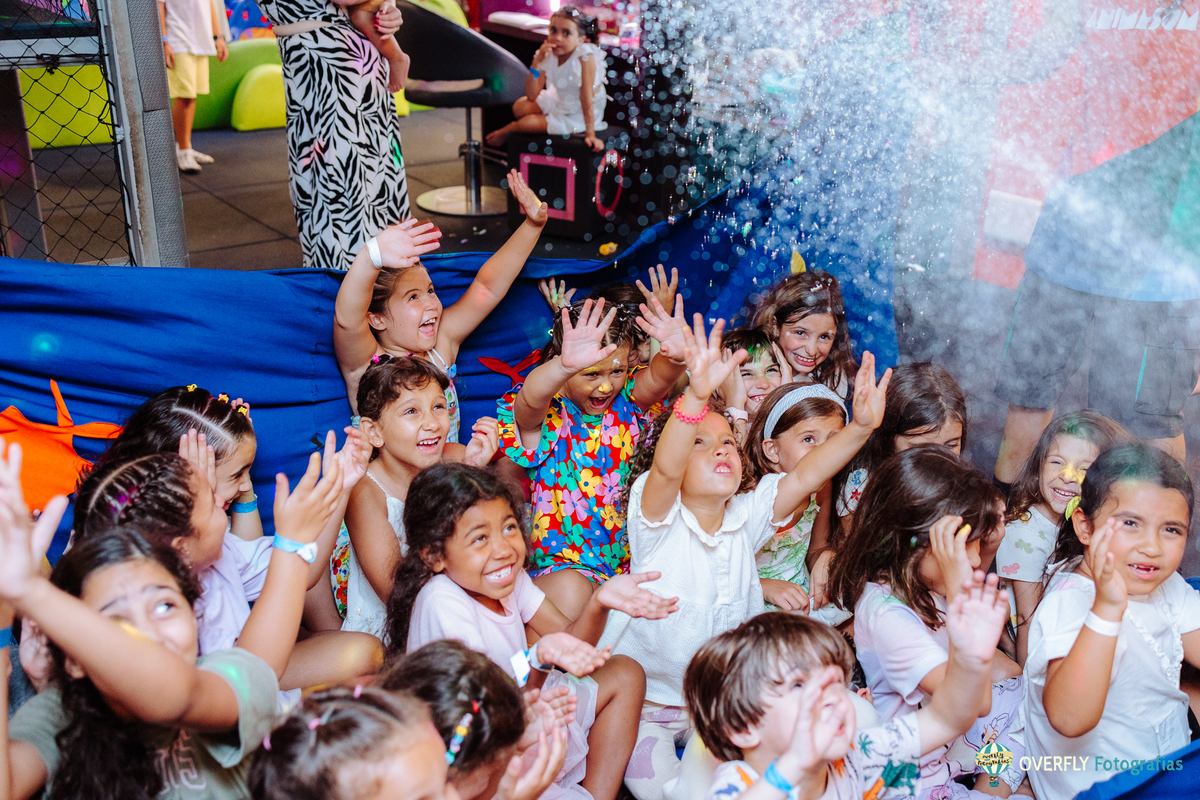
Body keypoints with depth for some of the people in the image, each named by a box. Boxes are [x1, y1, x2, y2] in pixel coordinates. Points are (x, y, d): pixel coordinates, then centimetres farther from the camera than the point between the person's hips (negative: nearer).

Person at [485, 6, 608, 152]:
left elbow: (586, 96, -29)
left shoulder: (585, 56, -29)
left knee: (529, 123, -15)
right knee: (519, 107, -11)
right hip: (557, 100, 6)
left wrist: (590, 134, -30)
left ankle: (509, 129, 19)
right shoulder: (549, 55, -12)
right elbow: (531, 96, -13)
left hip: (578, 114, -6)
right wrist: (536, 62, -27)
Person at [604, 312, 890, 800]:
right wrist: (697, 397, -56)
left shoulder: (746, 518, -2)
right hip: (647, 697, -4)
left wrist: (861, 427, -31)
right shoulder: (656, 518, -16)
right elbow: (665, 469, -37)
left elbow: (804, 477, -15)